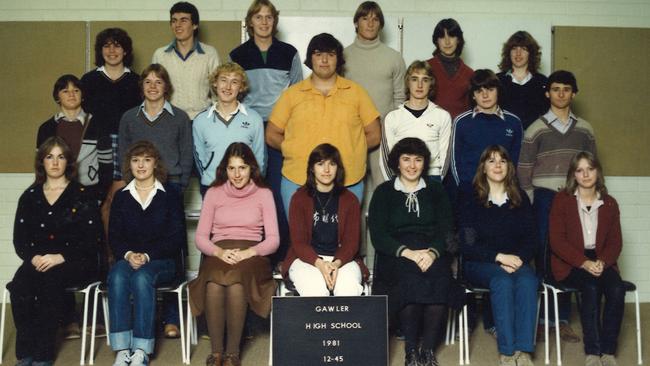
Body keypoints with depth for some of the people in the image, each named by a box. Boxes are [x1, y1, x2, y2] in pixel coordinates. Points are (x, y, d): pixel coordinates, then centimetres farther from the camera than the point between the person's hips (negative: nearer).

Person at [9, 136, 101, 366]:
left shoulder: (82, 196, 6)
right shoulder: (30, 196, 17)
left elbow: (92, 239, -2)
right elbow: (19, 239, 12)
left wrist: (60, 257, -15)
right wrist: (33, 257, -10)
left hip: (74, 262, -3)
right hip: (38, 261, 3)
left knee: (50, 279, -35)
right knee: (20, 285, -30)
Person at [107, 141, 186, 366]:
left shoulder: (170, 196, 8)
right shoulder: (121, 197, 16)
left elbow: (177, 237, -1)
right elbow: (114, 236, 9)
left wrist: (148, 256, -14)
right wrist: (128, 255, -13)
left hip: (162, 261, -2)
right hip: (127, 259, 2)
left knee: (142, 277, -35)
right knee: (117, 277, -32)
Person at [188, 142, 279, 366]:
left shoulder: (264, 194, 12)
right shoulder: (214, 193, 15)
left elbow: (273, 239, 5)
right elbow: (200, 237, 9)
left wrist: (249, 252, -15)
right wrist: (219, 251, -13)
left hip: (251, 253, -1)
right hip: (218, 253, 1)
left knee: (235, 283, -36)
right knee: (214, 285, -35)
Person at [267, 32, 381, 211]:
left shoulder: (356, 92, 8)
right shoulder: (292, 94, 7)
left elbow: (374, 135, 9)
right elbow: (272, 135, 9)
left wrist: (346, 150, 3)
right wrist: (299, 151, 1)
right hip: (297, 182, 0)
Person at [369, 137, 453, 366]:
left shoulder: (436, 191, 17)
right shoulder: (384, 192, 11)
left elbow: (446, 230, 5)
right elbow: (378, 236, -2)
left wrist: (432, 252, -17)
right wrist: (408, 253, -19)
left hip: (432, 254, 1)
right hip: (395, 257, -1)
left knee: (438, 279, -32)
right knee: (410, 278, -34)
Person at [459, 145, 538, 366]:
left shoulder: (521, 200, 14)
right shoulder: (471, 202, 4)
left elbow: (530, 240, 10)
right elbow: (467, 246, -3)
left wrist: (519, 259, -10)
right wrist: (499, 257, -14)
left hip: (516, 262, 3)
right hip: (479, 264, -2)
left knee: (528, 280, -31)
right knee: (502, 280, -34)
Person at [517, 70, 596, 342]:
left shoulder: (585, 130, 11)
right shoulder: (536, 129, 3)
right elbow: (523, 170, 1)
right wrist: (528, 205, -3)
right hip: (545, 199, -2)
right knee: (543, 257, -1)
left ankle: (563, 319, 8)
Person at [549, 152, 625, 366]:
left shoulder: (610, 204, 12)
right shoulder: (562, 200, 3)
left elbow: (615, 242, 8)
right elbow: (557, 240, -6)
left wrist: (602, 262, -15)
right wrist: (584, 263, -19)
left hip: (600, 262, 3)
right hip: (570, 264, -3)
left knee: (617, 290, -28)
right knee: (591, 288, -33)